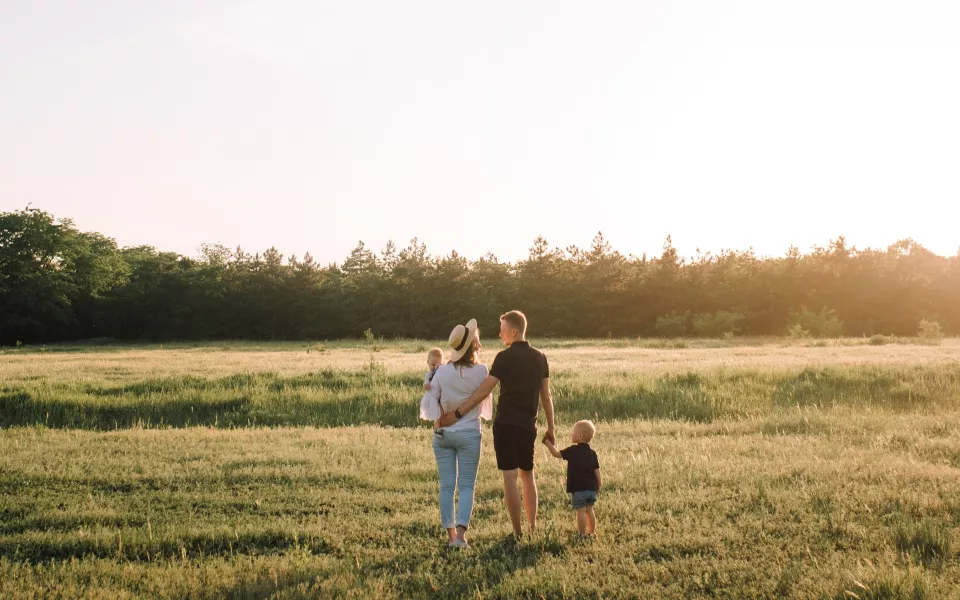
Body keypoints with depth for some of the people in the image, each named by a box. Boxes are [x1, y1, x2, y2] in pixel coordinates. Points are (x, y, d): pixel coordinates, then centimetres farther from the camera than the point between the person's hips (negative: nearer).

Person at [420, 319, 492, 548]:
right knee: (466, 486, 2)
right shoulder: (481, 372, -9)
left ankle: (451, 534, 11)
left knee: (446, 485, 9)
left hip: (443, 433, 2)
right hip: (469, 434, -2)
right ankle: (460, 535, -10)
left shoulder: (442, 371, -6)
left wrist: (438, 423, 8)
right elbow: (486, 402, 6)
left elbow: (429, 402, -4)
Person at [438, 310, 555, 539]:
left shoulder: (505, 357, -9)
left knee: (510, 477, -2)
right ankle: (532, 527, 21)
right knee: (527, 475, 19)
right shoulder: (539, 358, 7)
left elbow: (483, 391, -16)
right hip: (528, 425, 5)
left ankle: (518, 532, -1)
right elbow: (546, 396, 10)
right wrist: (550, 428, 16)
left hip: (506, 423, -5)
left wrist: (458, 414, -15)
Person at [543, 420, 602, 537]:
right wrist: (598, 485, 14)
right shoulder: (592, 453, 5)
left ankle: (583, 534, 0)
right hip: (591, 487, 6)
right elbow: (597, 470, 5)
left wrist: (548, 443, 9)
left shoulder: (573, 450, -9)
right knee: (589, 510, 15)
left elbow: (557, 453, -4)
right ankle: (592, 532, 20)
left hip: (578, 488, -6)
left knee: (581, 511, -2)